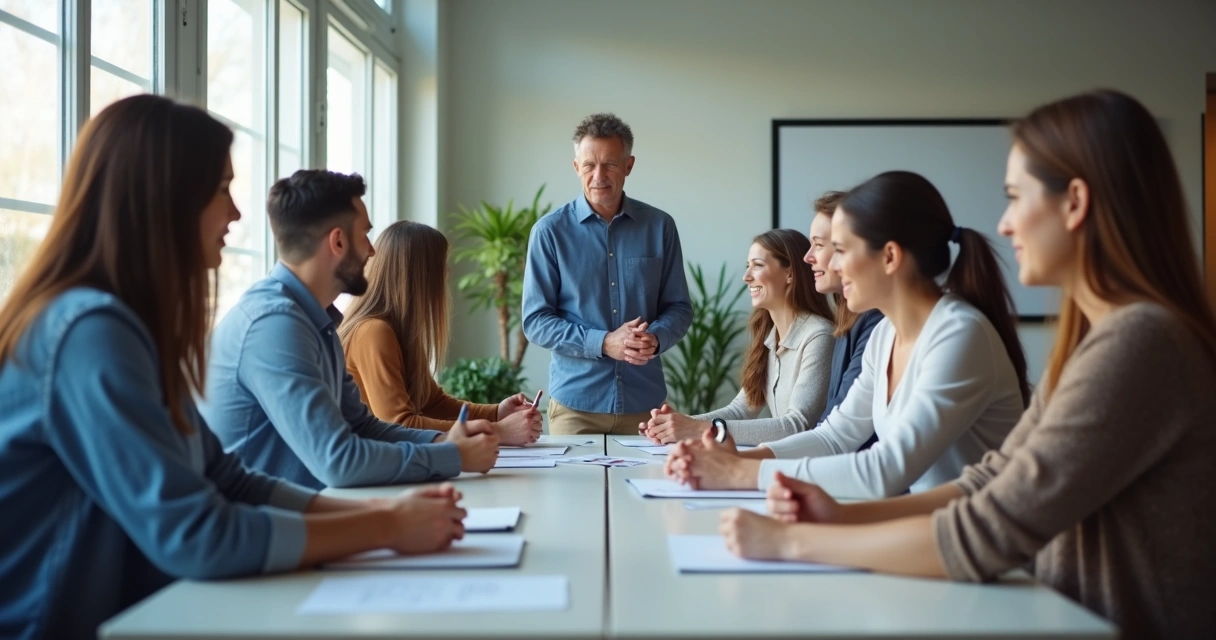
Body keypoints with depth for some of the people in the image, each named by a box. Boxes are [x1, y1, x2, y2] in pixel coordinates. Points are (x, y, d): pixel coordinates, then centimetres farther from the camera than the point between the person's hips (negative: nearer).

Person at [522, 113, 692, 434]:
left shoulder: (659, 227, 2)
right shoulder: (550, 231, -4)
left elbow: (679, 308, 7)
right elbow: (536, 321, -5)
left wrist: (655, 338, -16)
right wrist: (604, 343, -18)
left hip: (645, 403, 2)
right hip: (575, 404, -2)